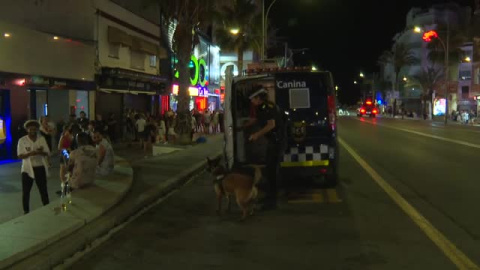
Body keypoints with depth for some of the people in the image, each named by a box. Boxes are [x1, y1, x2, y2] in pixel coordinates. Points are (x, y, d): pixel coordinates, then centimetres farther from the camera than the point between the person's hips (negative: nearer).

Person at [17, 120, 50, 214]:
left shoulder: (42, 139, 2)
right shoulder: (22, 140, -4)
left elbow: (47, 153, 0)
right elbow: (20, 155, -9)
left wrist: (40, 152, -22)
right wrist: (30, 153, -27)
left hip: (40, 168, 2)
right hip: (28, 169, -1)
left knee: (43, 190, 9)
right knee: (26, 191, 5)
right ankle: (26, 211, 19)